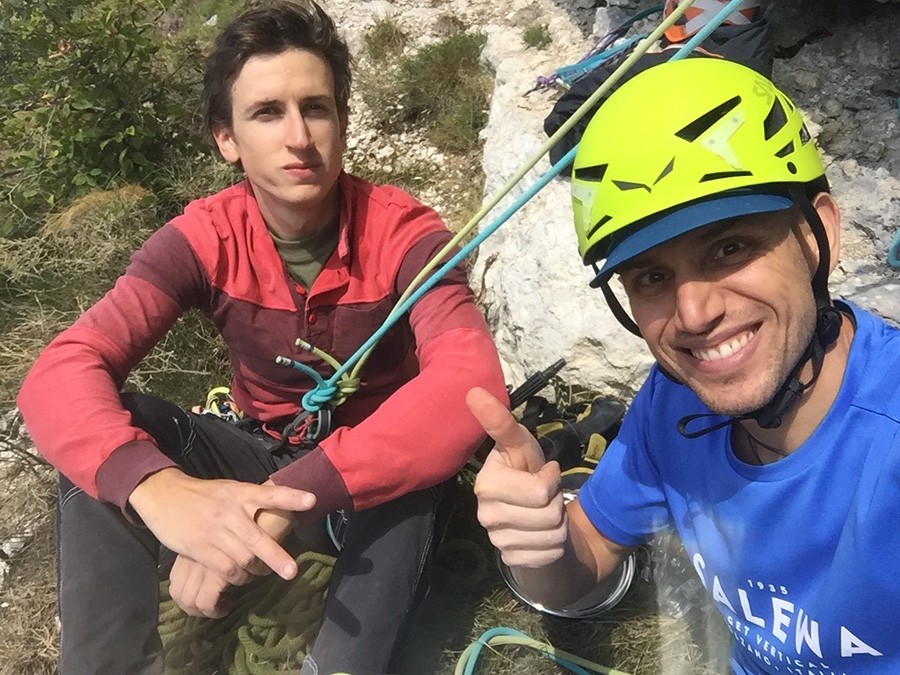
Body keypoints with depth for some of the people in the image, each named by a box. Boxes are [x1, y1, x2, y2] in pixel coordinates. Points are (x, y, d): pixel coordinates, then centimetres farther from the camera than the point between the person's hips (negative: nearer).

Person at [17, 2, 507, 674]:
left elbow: (471, 380, -39)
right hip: (262, 456, 2)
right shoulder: (204, 238, -15)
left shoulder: (402, 232, -21)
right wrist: (157, 487, -49)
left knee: (413, 462, -37)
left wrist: (296, 494, -49)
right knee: (103, 432, -23)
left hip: (373, 468, -2)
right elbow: (60, 373, -27)